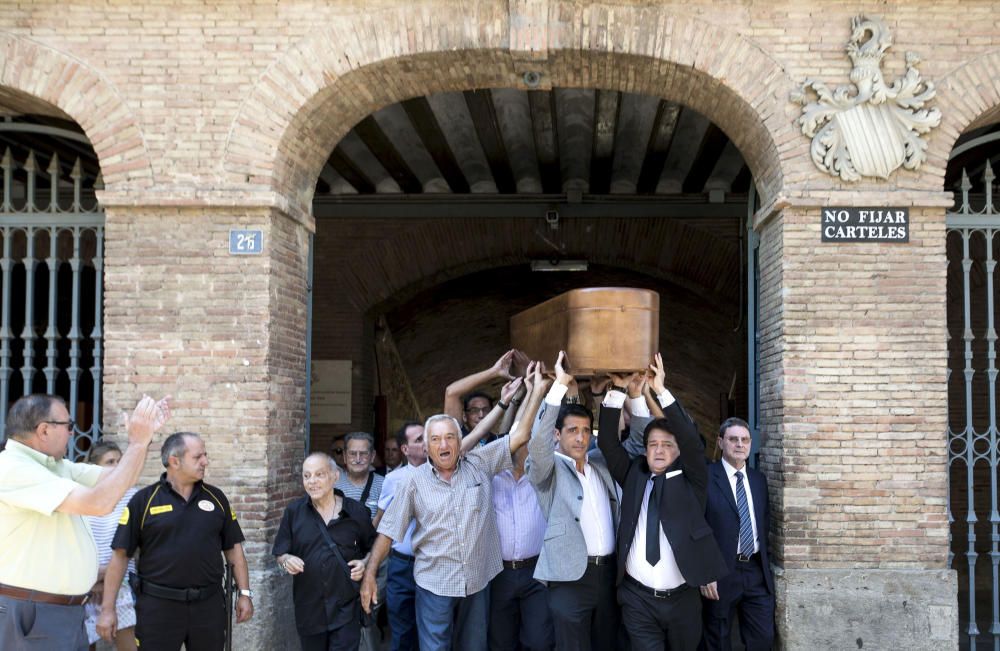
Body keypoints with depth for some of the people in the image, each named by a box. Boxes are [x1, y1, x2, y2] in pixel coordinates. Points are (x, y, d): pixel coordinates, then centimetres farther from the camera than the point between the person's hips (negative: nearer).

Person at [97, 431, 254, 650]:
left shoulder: (215, 498, 7)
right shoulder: (144, 500, -3)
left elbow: (233, 548, 11)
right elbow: (120, 555, -3)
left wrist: (245, 593, 5)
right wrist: (107, 609, -6)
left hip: (209, 605, 3)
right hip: (158, 604, -3)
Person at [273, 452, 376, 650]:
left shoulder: (356, 511, 0)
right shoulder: (293, 512, 2)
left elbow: (372, 547, 13)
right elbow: (280, 553, 7)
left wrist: (365, 563, -7)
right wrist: (286, 560, -15)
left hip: (346, 609, -2)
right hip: (309, 610, 2)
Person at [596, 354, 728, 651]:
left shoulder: (689, 480, 2)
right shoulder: (633, 475, 7)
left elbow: (692, 442, -13)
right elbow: (608, 442, -2)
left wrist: (661, 391, -19)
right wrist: (619, 390, -11)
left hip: (682, 599, 0)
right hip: (638, 599, 0)